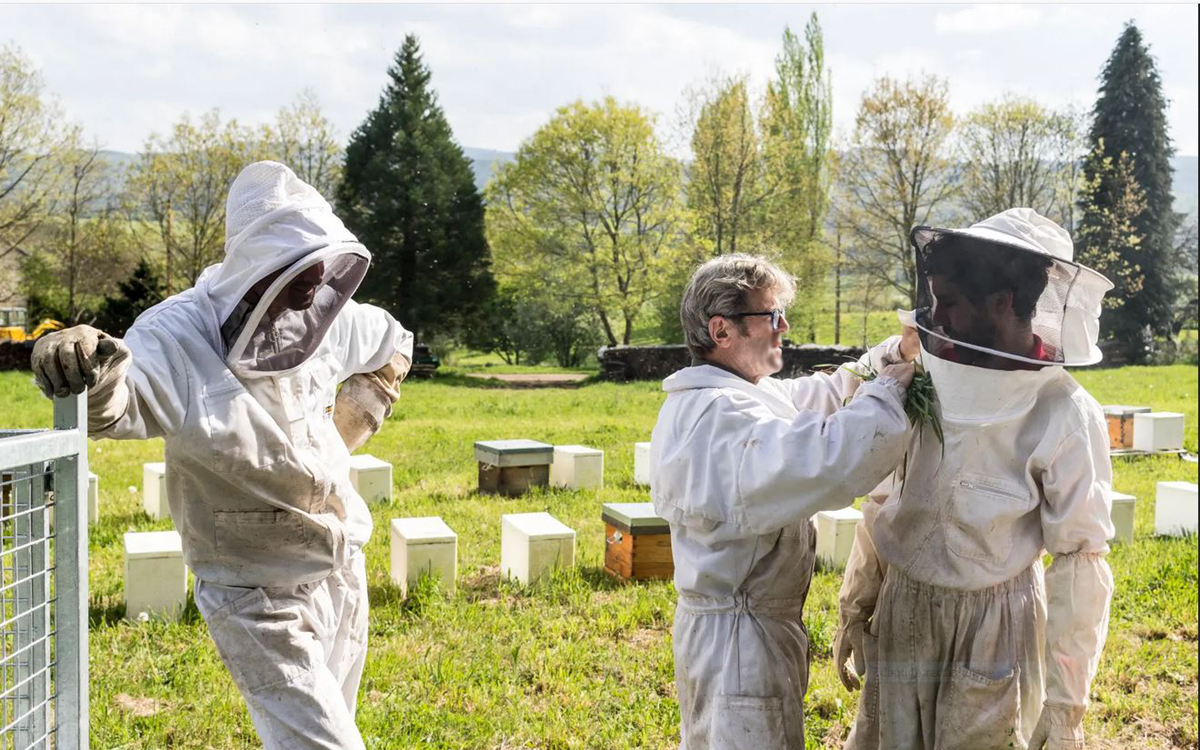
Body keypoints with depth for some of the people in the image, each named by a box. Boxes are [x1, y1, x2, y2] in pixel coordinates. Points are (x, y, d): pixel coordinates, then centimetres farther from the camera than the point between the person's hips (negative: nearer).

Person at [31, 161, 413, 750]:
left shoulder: (321, 318, -7)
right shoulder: (176, 338, -24)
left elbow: (393, 345, 15)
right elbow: (115, 404, -46)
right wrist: (86, 363, -68)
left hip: (342, 573, 6)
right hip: (257, 598, -6)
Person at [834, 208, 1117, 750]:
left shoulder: (1064, 415, -16)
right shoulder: (928, 376, -4)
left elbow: (1079, 562, -11)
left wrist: (1066, 701, -9)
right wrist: (854, 608, 10)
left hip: (991, 625, -4)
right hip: (901, 612, 4)